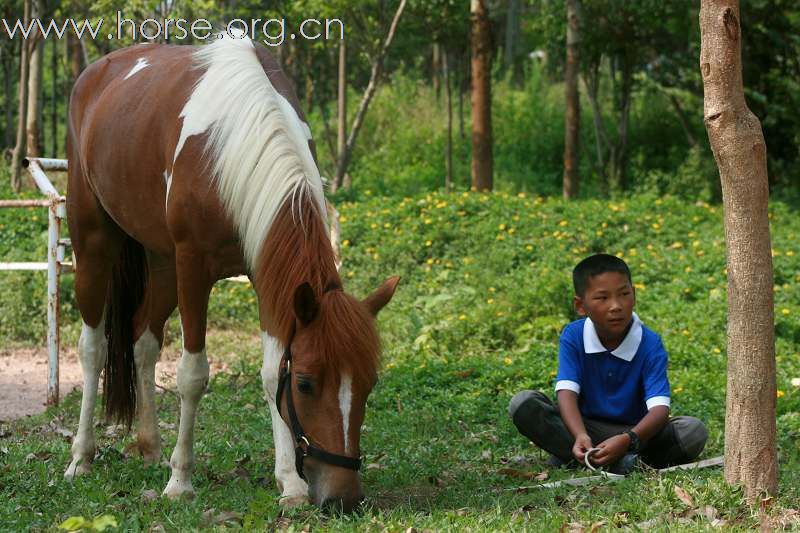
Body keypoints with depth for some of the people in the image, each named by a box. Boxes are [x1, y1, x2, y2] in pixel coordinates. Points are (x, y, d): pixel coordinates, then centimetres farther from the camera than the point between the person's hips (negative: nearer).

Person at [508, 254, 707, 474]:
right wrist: (580, 436, -41)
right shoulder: (573, 337, -9)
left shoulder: (650, 344, -14)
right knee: (522, 404, -23)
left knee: (694, 432, -27)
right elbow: (566, 392, -20)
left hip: (634, 431, 0)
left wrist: (627, 440, -43)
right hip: (583, 426, 0)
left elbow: (659, 408, -23)